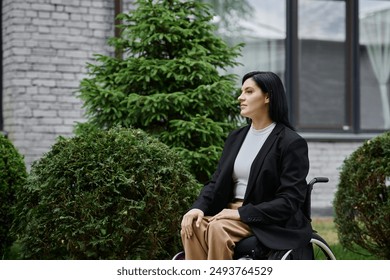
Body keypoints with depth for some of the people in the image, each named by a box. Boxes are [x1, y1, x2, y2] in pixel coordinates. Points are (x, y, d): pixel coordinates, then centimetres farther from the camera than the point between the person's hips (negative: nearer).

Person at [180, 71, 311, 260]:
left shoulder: (292, 143, -5)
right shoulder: (236, 138, 16)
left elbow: (290, 201, -11)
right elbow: (216, 181, 14)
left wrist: (242, 213, -19)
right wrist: (199, 207, -8)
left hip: (271, 223, -6)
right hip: (231, 213, 6)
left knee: (218, 228, -33)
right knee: (193, 225, -25)